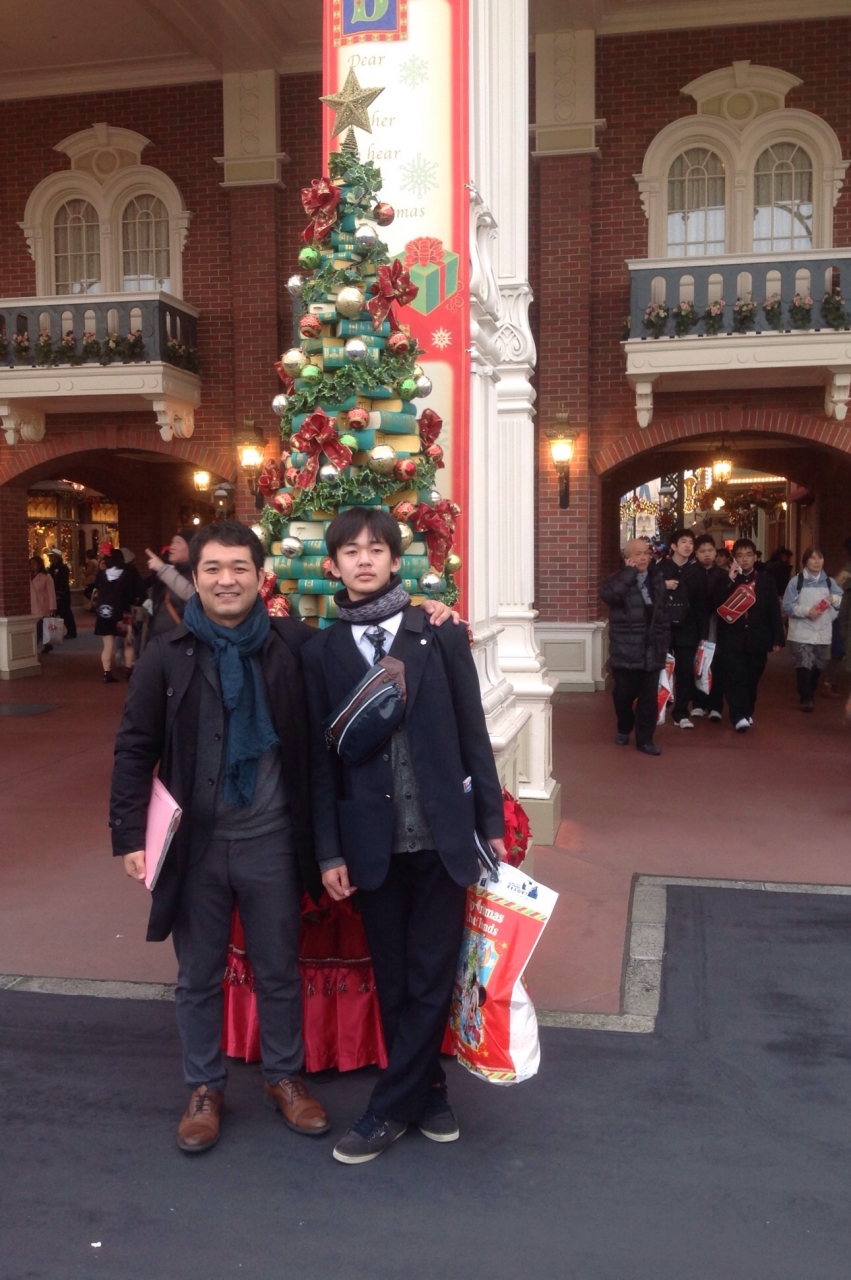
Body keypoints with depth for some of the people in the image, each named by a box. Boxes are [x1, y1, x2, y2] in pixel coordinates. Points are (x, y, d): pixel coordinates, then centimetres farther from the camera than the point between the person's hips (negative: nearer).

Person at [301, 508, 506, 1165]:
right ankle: (426, 1091, 30)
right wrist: (329, 851, 1)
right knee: (395, 981, 11)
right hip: (373, 841, 1)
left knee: (432, 976, 4)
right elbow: (321, 758, 3)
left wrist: (492, 821, 0)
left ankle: (390, 1109, 19)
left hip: (442, 834, -1)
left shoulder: (440, 634, 0)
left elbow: (473, 734, 1)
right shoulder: (322, 652, 3)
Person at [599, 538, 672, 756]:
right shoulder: (619, 579, -4)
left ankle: (645, 738, 12)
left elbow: (665, 613, 13)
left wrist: (664, 641, 7)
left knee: (649, 696, 2)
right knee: (624, 693, 7)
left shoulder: (657, 580, 10)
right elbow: (608, 595, -29)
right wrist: (630, 573, -22)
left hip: (652, 649, 3)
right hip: (626, 649, -3)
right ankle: (624, 729, 32)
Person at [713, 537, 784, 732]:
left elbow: (774, 612, 7)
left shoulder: (765, 581, 7)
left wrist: (777, 639, 2)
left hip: (757, 640, 2)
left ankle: (747, 713, 25)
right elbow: (715, 604, -12)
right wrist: (730, 580, -15)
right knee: (735, 679, -11)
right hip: (732, 639, -2)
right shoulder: (726, 581, 4)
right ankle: (739, 716, -15)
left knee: (751, 680, 10)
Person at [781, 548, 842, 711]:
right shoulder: (796, 582, -4)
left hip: (823, 633, 4)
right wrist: (807, 611, -18)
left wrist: (834, 598, -11)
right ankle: (806, 698, -3)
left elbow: (843, 601, 10)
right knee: (803, 666, -10)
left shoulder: (829, 581, 7)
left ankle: (810, 695, 29)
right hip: (802, 632, -4)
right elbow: (787, 606, -6)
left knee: (817, 666, 12)